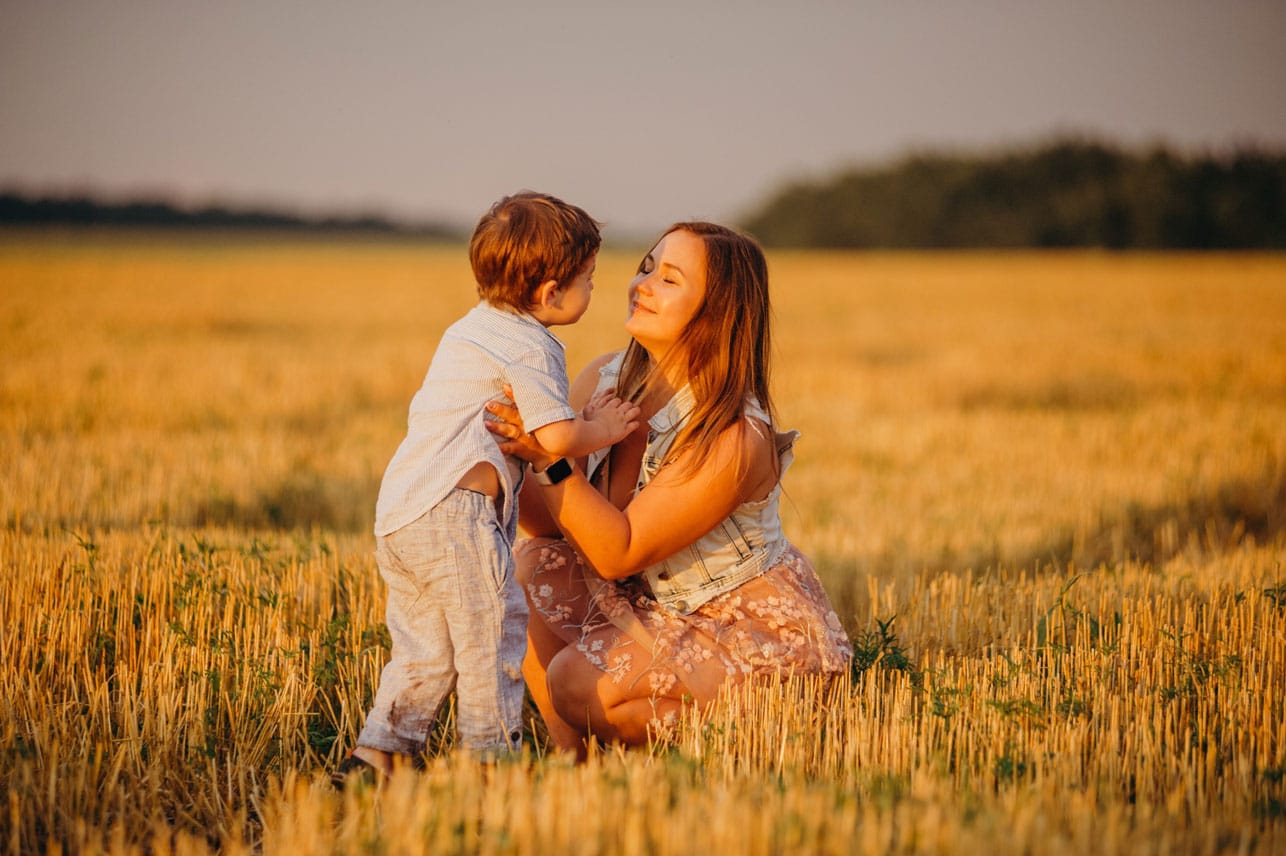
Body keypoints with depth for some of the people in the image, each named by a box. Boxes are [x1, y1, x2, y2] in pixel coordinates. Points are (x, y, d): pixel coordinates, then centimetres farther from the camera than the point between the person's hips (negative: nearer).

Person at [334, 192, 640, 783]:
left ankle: (378, 751, 12)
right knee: (494, 630, -1)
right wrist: (602, 430, 5)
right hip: (453, 513, -9)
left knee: (425, 646, 15)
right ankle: (491, 758, 3)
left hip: (397, 513, 9)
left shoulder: (471, 330, 22)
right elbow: (557, 436, -14)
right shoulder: (529, 347, -8)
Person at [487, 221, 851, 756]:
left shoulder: (735, 437, -27)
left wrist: (552, 459, -36)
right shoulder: (604, 381, -6)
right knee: (535, 565, -10)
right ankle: (572, 760, 1)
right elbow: (546, 523, -6)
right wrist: (518, 456, -26)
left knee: (578, 683, -23)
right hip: (663, 607, 8)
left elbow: (618, 553, -27)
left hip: (762, 634, -7)